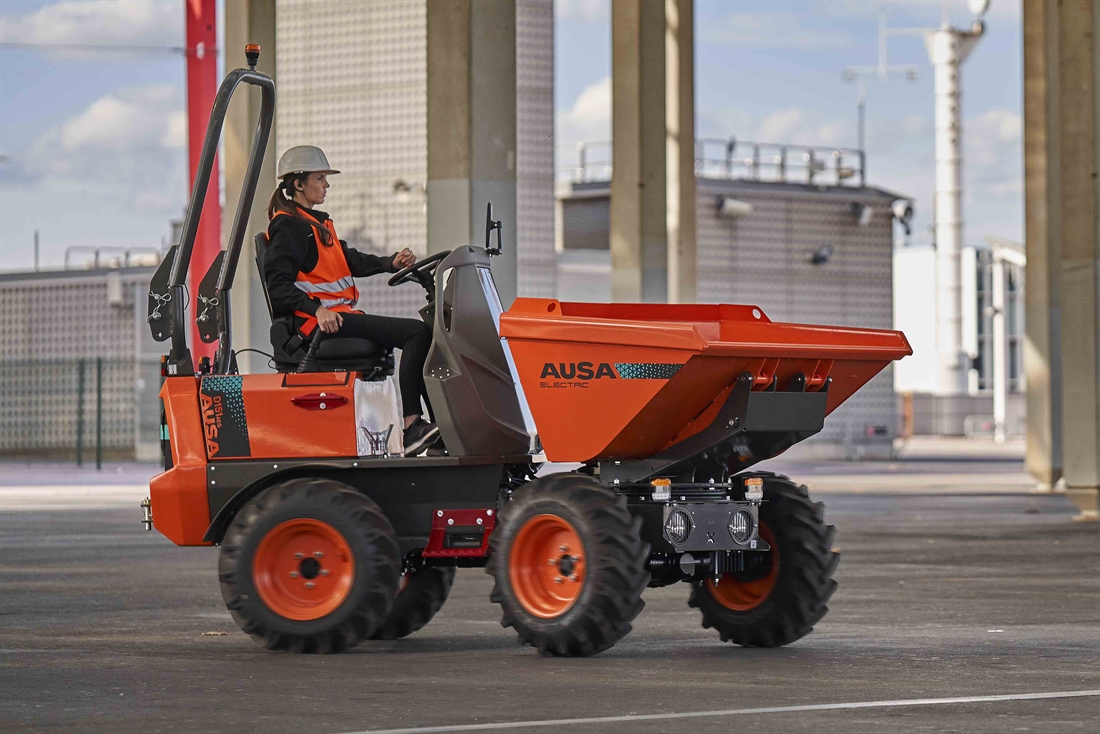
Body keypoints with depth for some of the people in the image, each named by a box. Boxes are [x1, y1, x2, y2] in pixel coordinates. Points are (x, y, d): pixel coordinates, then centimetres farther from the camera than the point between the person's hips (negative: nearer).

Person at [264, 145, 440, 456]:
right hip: (319, 322, -11)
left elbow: (350, 260, 18)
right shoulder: (288, 226, -7)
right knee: (417, 332, -19)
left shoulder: (316, 223, 25)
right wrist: (317, 309, -30)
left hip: (338, 313, 11)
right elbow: (278, 284, -17)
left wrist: (391, 263, 1)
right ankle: (411, 428, -26)